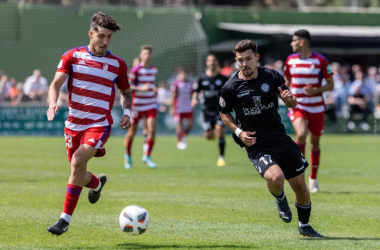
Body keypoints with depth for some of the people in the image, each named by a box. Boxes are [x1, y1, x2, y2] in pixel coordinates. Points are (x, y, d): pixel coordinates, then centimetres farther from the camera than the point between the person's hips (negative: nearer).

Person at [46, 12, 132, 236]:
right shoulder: (73, 56, 1)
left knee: (78, 161, -26)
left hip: (100, 124, -2)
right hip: (74, 123, 2)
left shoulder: (117, 64, 4)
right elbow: (56, 84, -5)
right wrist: (53, 104, -25)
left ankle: (65, 220, -20)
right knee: (79, 174, 9)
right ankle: (97, 183, 49)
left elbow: (126, 92, 19)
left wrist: (127, 113, 1)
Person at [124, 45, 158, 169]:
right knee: (132, 131, 6)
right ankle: (127, 155, 29)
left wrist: (154, 89, 9)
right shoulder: (136, 70, -10)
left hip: (151, 105, 4)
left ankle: (147, 156, 2)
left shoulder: (154, 70, 8)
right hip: (137, 105, -4)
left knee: (152, 130, -12)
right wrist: (140, 88, -22)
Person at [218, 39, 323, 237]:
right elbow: (224, 113, 10)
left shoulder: (272, 76, -2)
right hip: (255, 145, -3)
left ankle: (304, 225, 33)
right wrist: (238, 132, -5)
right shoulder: (231, 87, -8)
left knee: (300, 187, 5)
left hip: (280, 138, 3)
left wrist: (290, 99, -19)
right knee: (275, 178, -30)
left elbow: (293, 104, 6)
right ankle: (280, 199, 8)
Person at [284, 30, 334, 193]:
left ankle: (313, 178, 26)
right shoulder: (290, 60, 4)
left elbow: (331, 85, -2)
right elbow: (287, 81, 18)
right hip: (297, 106, 1)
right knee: (301, 134, -25)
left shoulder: (320, 61, -7)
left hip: (316, 107, -1)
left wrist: (316, 90, -19)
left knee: (315, 142, 8)